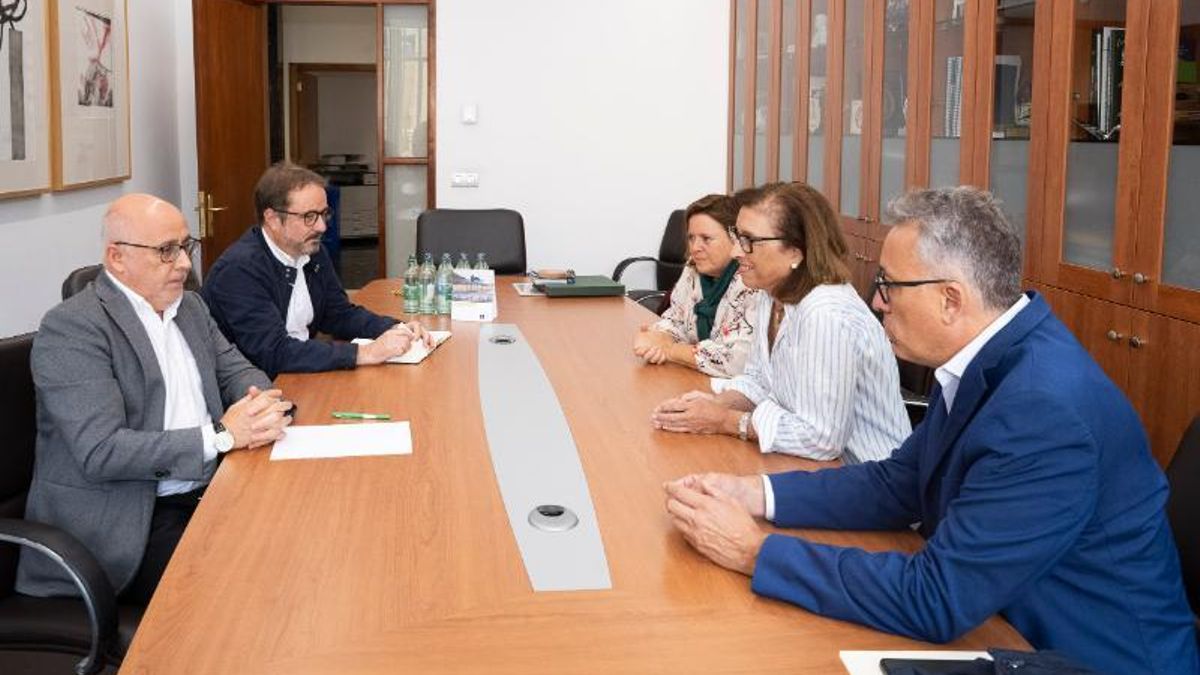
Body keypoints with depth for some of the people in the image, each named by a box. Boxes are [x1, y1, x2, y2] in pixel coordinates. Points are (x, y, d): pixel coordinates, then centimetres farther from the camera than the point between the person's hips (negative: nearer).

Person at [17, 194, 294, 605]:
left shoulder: (189, 306, 13)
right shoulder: (72, 327, -12)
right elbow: (100, 452, -20)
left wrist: (264, 405, -9)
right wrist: (221, 436, -21)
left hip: (208, 491, 7)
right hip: (122, 524, -7)